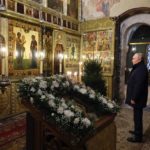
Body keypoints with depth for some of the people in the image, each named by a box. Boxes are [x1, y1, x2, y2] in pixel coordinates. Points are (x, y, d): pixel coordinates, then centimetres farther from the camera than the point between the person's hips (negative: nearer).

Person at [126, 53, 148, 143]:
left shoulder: (141, 69, -21)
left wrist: (134, 98, -23)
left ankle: (138, 136, 11)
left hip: (137, 98, -10)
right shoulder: (139, 68, 13)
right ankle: (137, 131, 35)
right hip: (137, 97, 10)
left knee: (137, 117, 0)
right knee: (137, 116, 21)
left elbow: (139, 85, -27)